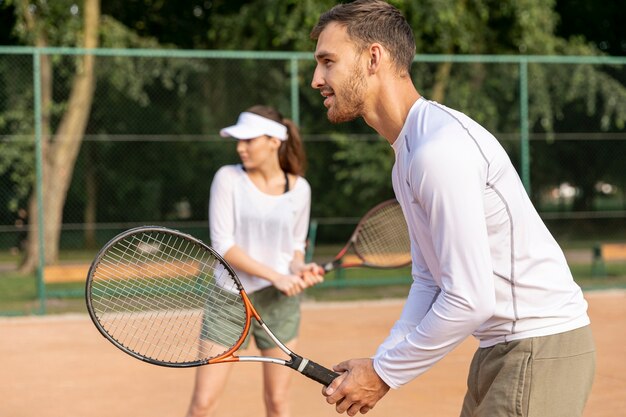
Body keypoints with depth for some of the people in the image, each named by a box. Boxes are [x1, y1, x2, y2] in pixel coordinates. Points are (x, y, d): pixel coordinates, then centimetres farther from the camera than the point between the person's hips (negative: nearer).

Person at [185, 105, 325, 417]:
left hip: (279, 301, 2)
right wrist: (275, 276, -19)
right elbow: (223, 245, -12)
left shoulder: (299, 188, 1)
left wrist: (299, 269, -10)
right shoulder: (228, 178, -7)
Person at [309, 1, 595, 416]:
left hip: (542, 347, -9)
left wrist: (384, 373, -13)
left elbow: (469, 301, -23)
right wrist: (378, 362, 1)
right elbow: (430, 284, 14)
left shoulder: (439, 149, -21)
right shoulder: (408, 155, 12)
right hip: (501, 348, 10)